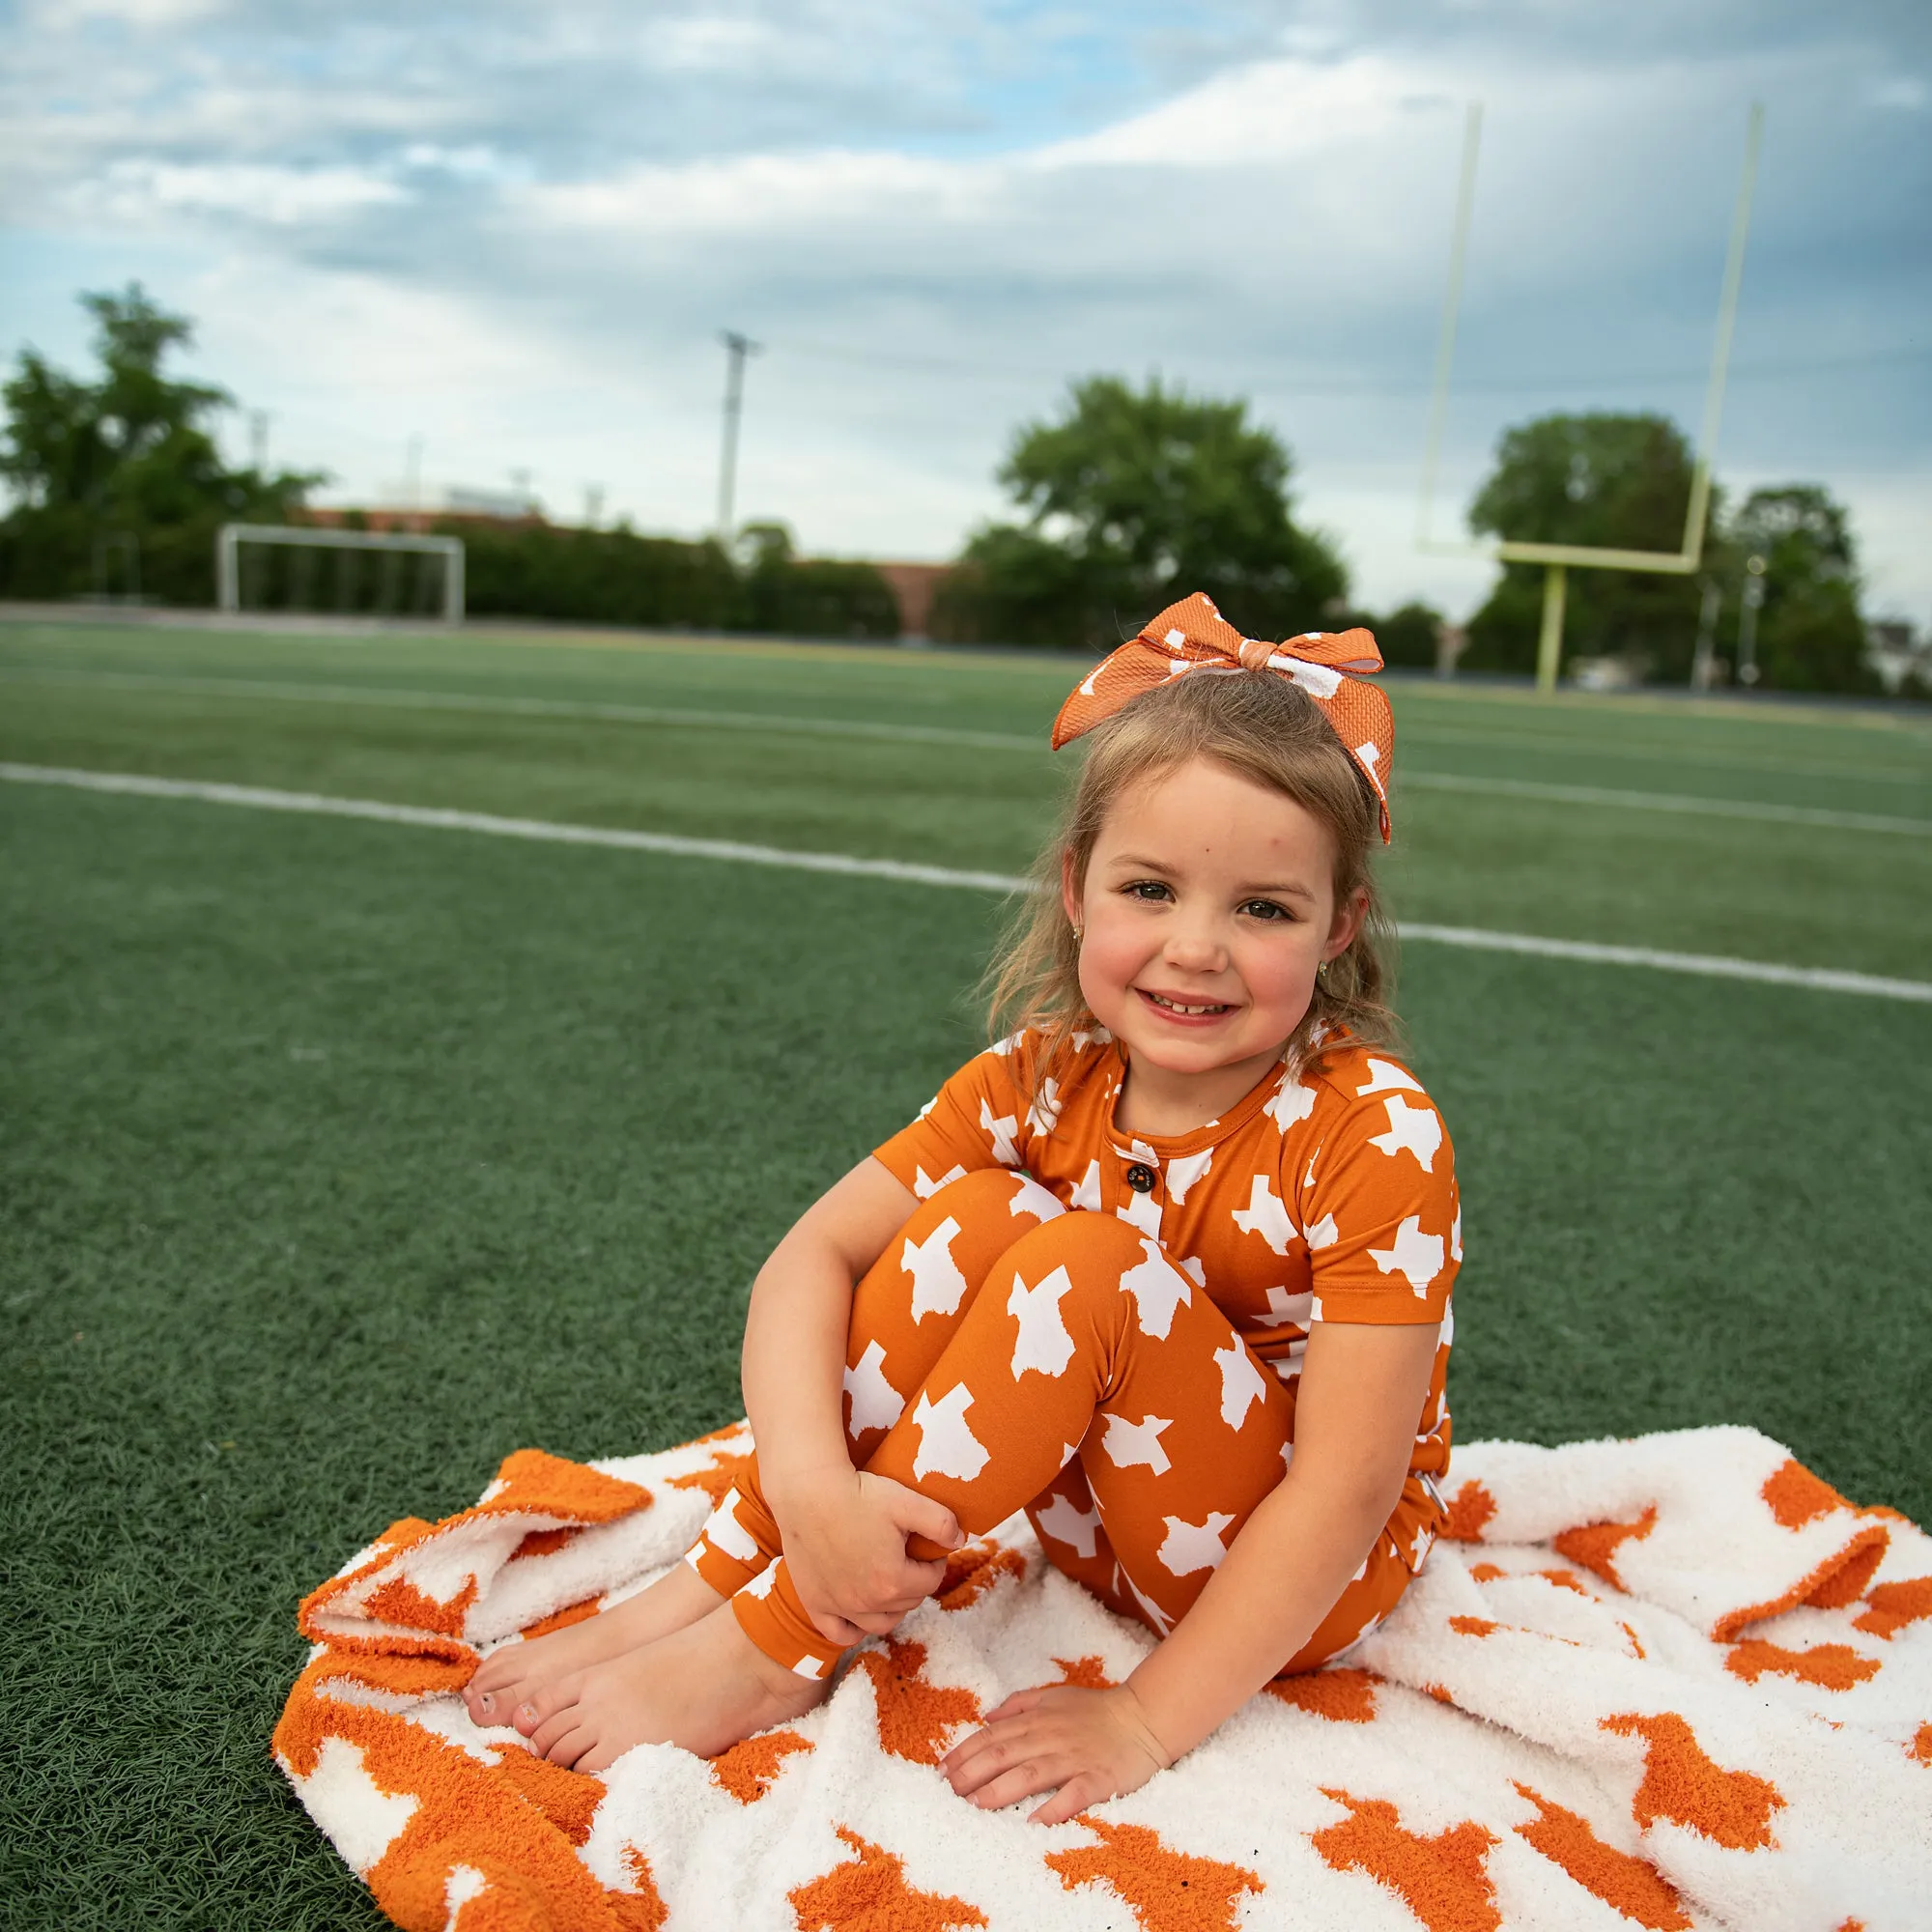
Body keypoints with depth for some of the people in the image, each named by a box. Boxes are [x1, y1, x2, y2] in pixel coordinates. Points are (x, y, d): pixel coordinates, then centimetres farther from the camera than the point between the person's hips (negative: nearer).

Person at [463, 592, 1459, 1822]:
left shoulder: (1373, 1134, -25)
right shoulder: (1047, 1077, -10)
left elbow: (1348, 1483, -25)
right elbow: (817, 1253, -13)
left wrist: (1145, 1722, -25)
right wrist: (808, 1479, -30)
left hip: (1303, 1582, -4)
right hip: (1108, 1509, 5)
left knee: (1087, 1255, -31)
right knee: (973, 1217, -21)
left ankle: (772, 1649, -19)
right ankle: (713, 1586, -13)